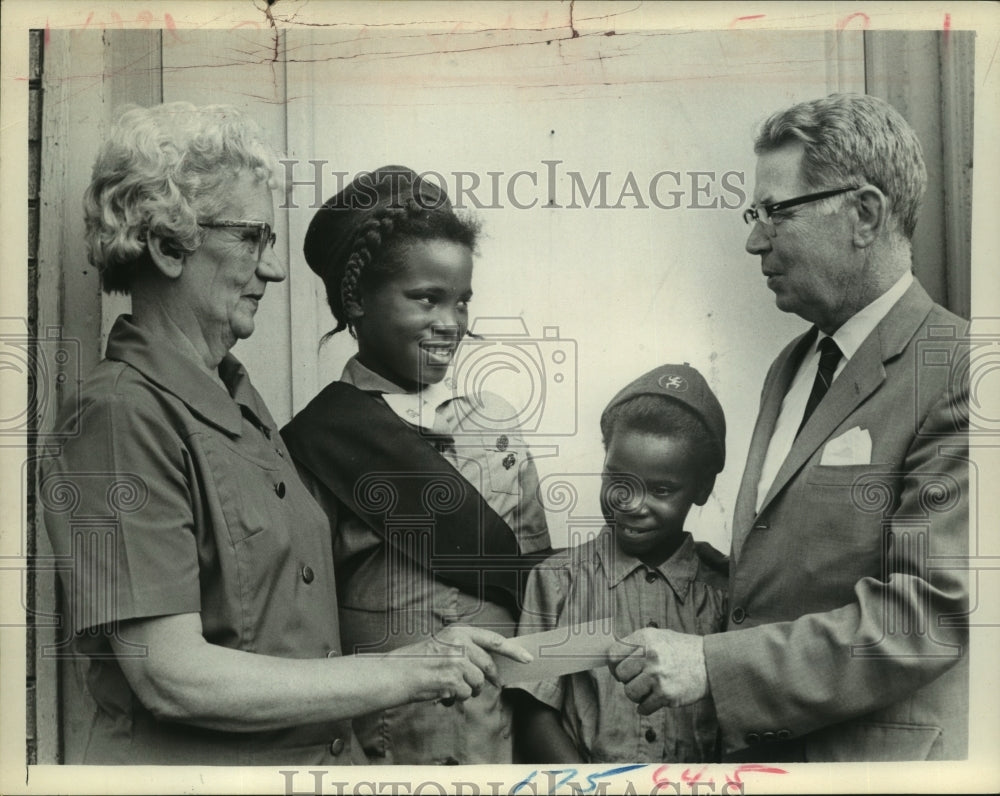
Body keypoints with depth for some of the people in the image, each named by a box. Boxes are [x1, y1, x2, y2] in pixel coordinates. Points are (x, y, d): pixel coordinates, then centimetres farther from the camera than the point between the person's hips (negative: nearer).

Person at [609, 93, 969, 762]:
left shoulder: (954, 373, -17)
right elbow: (765, 576, 9)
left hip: (879, 755, -7)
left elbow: (928, 612, -23)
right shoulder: (790, 367, 9)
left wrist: (713, 664, -22)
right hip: (756, 743, 7)